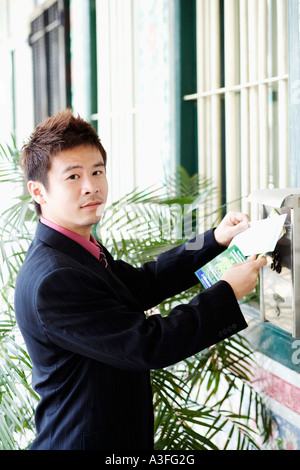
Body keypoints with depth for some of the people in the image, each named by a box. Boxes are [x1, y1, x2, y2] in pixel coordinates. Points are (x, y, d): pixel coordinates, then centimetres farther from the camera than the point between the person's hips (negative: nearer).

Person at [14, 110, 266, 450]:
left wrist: (215, 240, 6)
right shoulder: (52, 281, -27)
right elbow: (149, 345, -25)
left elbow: (140, 284, 15)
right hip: (86, 441, -9)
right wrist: (228, 292, -17)